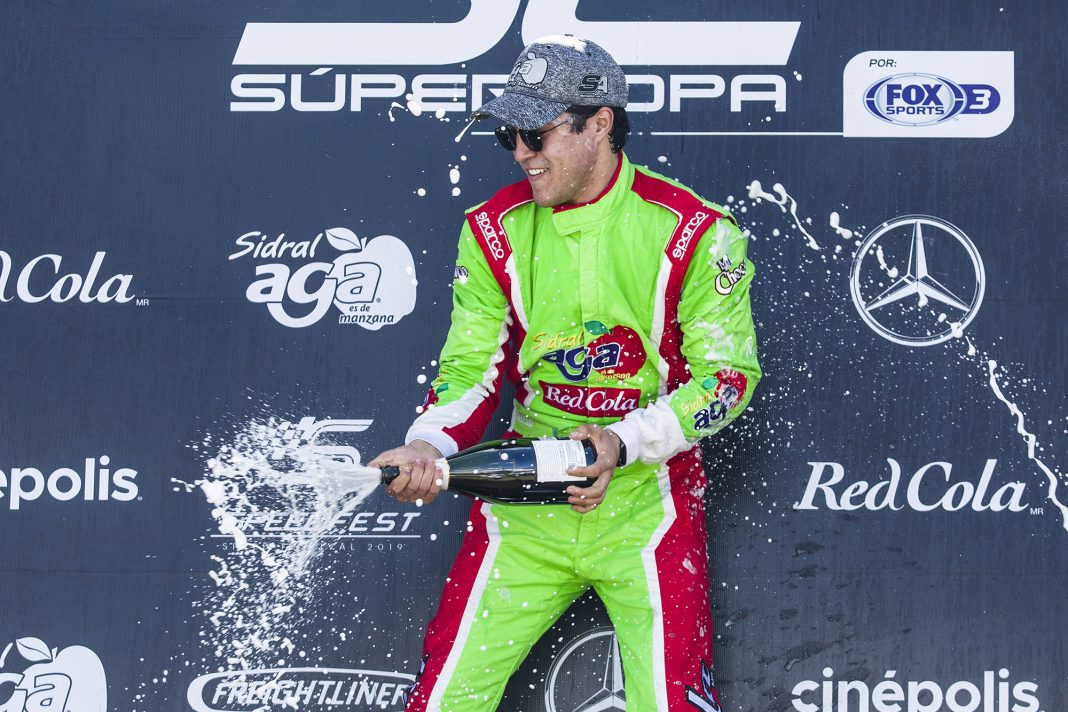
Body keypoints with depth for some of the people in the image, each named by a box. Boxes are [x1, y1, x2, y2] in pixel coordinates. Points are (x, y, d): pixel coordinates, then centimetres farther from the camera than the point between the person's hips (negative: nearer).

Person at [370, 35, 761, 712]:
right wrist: (428, 444, -16)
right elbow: (473, 366, 4)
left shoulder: (690, 229, -10)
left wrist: (625, 443, -19)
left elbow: (729, 373, -7)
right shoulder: (495, 228, 1)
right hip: (523, 497, 3)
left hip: (644, 497, -3)